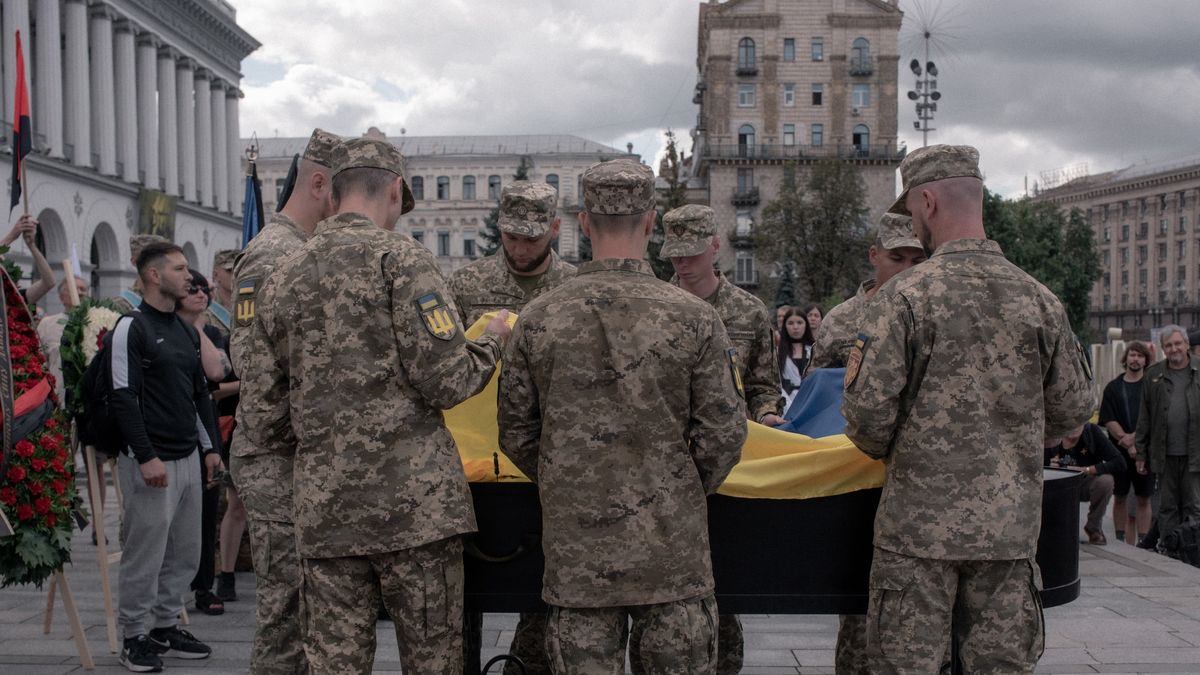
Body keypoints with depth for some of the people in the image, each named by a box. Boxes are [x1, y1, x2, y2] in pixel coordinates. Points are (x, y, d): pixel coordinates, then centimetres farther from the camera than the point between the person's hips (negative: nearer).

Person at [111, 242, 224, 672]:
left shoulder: (187, 332, 16)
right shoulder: (132, 329, -8)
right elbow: (123, 398, -14)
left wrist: (211, 447, 14)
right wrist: (146, 457, -18)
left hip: (187, 460, 8)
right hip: (150, 463, -8)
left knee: (185, 554, 11)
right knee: (145, 555, -2)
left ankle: (165, 627, 23)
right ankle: (136, 638, 9)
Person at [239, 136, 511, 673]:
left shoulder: (280, 281, 13)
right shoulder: (400, 257, -5)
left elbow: (262, 422, 13)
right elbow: (448, 381, -13)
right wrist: (493, 341, 6)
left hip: (323, 509, 5)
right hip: (414, 501, -5)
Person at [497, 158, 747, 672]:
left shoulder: (538, 320, -3)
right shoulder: (694, 317, -7)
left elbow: (516, 434, 3)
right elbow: (723, 435, -6)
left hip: (575, 550, 1)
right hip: (672, 552, -1)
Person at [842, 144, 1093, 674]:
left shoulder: (904, 296, -11)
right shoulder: (1039, 300, 2)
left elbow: (868, 408, -13)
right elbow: (1073, 409, 8)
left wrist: (883, 450, 9)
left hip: (919, 522, -4)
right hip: (1010, 527, 4)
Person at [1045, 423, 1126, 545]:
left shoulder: (1092, 431, -23)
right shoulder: (1050, 440, -21)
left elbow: (1119, 463, -27)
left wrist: (1086, 470, -34)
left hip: (1087, 482, -1)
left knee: (1105, 480, -32)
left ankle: (1094, 527, -7)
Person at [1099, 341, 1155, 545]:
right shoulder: (1113, 388, 6)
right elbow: (1108, 421, -1)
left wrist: (1135, 437, -15)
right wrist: (1127, 442, -11)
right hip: (1119, 451, 1)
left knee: (1143, 499, 1)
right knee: (1120, 498, 5)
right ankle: (1121, 541, 12)